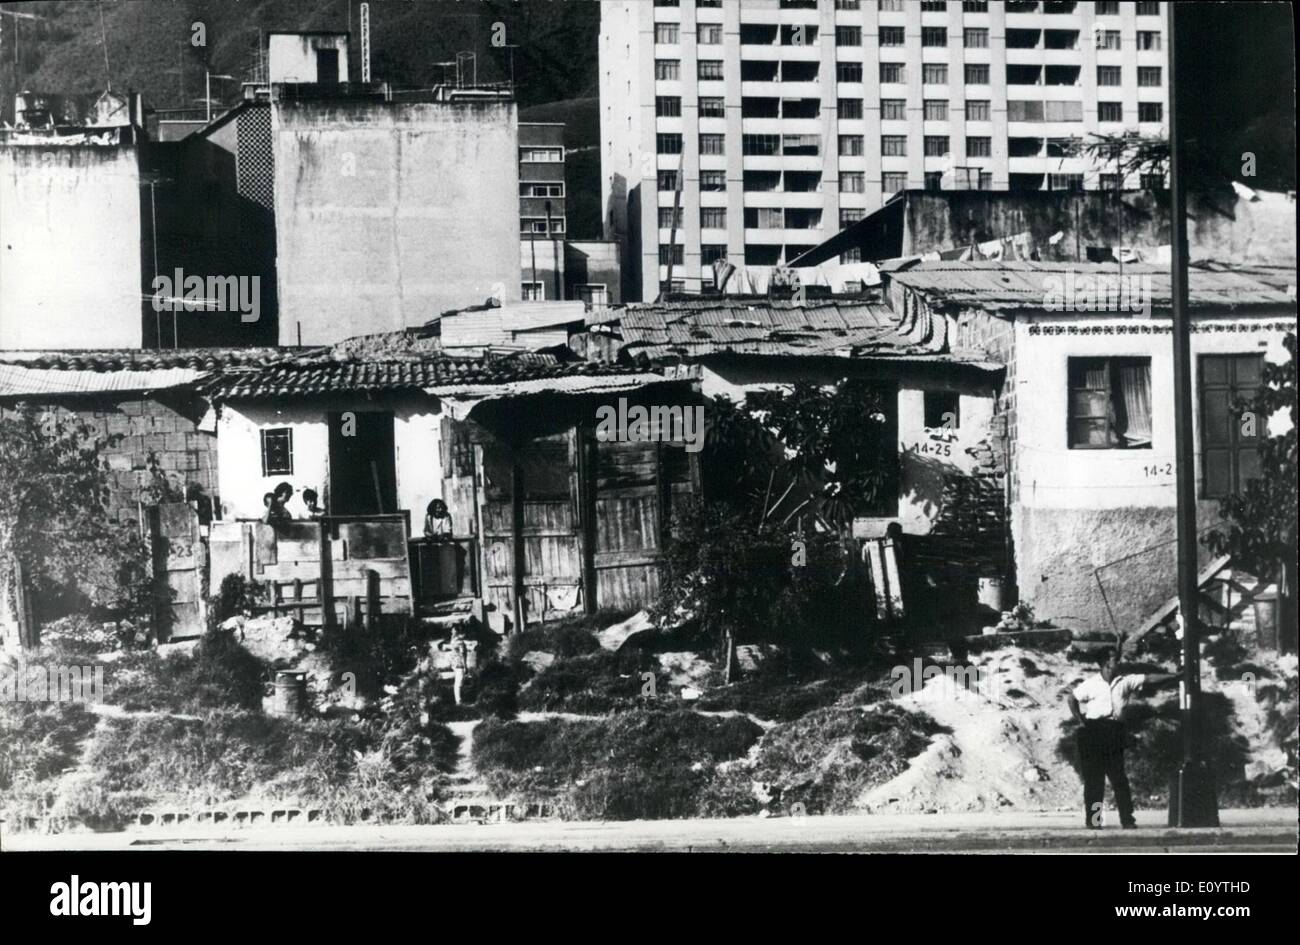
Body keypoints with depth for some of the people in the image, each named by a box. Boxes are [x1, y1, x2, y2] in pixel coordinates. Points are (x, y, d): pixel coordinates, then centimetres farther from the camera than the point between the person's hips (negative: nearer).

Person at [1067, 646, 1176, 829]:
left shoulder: (1125, 682, 10)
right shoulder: (1091, 684, 3)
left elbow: (1150, 679, 7)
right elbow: (1071, 699, 9)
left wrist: (1175, 676, 2)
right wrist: (1080, 720, 0)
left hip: (1115, 731, 2)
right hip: (1094, 730, -2)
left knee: (1119, 777, -1)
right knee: (1093, 778, -1)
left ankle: (1127, 819, -2)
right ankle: (1092, 819, 3)